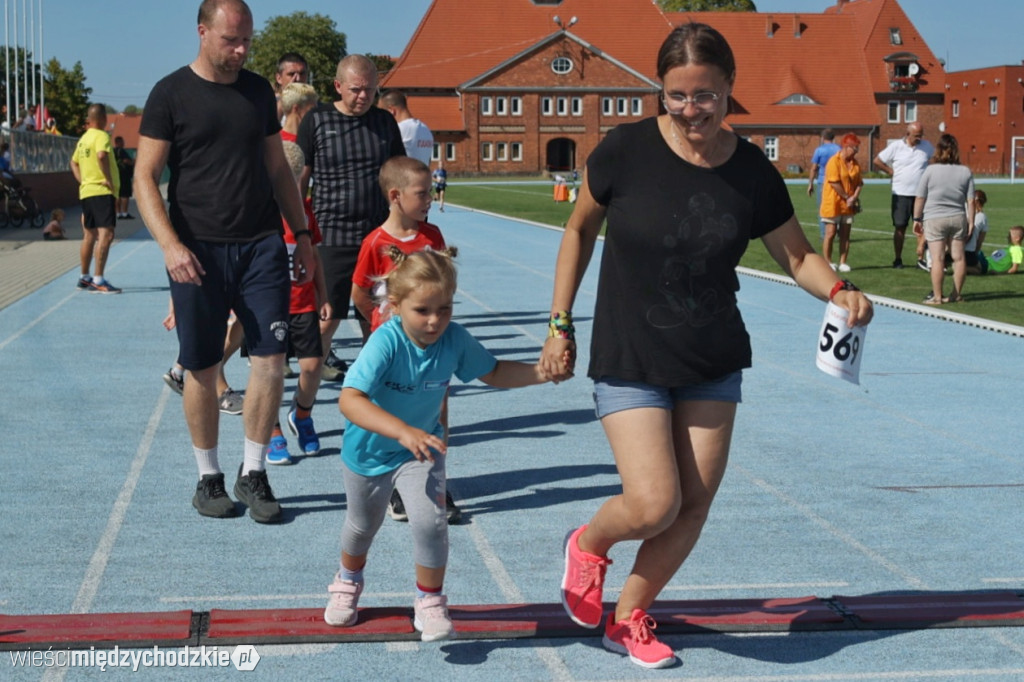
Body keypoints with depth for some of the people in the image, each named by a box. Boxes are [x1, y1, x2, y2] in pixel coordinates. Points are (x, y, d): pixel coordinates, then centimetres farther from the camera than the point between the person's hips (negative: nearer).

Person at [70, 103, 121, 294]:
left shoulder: (83, 139, 16)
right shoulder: (101, 136, -11)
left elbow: (74, 163, 26)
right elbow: (101, 155, -30)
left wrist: (83, 181, 17)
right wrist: (108, 178, -21)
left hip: (86, 191, 10)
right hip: (102, 192, -9)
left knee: (90, 236, 17)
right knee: (106, 234, -13)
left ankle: (84, 278, 25)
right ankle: (98, 280, -19)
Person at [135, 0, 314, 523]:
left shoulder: (259, 91, 11)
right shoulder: (171, 94, -2)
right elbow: (145, 178, -5)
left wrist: (302, 235, 13)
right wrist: (170, 245, -18)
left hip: (261, 246, 3)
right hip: (199, 253, -3)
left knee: (271, 361, -3)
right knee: (203, 370, 4)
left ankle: (252, 474, 11)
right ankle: (208, 479, 19)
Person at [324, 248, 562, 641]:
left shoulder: (454, 339, -21)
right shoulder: (386, 343, -35)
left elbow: (492, 373, -3)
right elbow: (349, 399, -45)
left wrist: (541, 372, -18)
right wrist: (403, 430, -57)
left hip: (422, 448, 2)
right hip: (368, 449, -2)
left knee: (430, 520, -19)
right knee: (362, 526, 21)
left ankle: (430, 601, 5)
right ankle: (348, 583, 54)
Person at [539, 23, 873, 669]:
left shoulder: (753, 172, -7)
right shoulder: (626, 150, -14)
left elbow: (797, 255, 5)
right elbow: (580, 229, 1)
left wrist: (839, 290, -16)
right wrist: (560, 323, 0)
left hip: (714, 364, 4)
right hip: (630, 360, -3)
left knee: (695, 504, 4)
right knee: (654, 506, -12)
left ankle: (629, 616, 27)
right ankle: (588, 544, 24)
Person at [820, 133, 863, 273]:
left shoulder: (855, 163, 9)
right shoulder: (834, 161, -13)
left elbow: (859, 182, 9)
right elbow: (834, 183, -18)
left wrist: (854, 197, -8)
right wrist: (847, 197, -12)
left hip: (848, 205, 6)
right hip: (833, 204, -6)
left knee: (845, 234, 6)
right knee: (830, 233, -2)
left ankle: (843, 263, 10)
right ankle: (828, 262, 5)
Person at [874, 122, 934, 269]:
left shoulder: (926, 146, 2)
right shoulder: (896, 146, -5)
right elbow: (877, 161, 2)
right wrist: (892, 172, -2)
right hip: (901, 194, -2)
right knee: (900, 227, 4)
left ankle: (921, 259, 4)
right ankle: (898, 259, 13)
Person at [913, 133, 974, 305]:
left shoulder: (930, 170, -8)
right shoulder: (966, 172, 1)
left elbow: (920, 198, -4)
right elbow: (970, 201, 3)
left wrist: (917, 219, 5)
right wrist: (971, 222, 10)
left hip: (934, 219, -3)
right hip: (958, 218, 3)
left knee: (937, 259, -3)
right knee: (958, 257, 9)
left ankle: (937, 297, -2)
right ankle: (956, 294, 17)